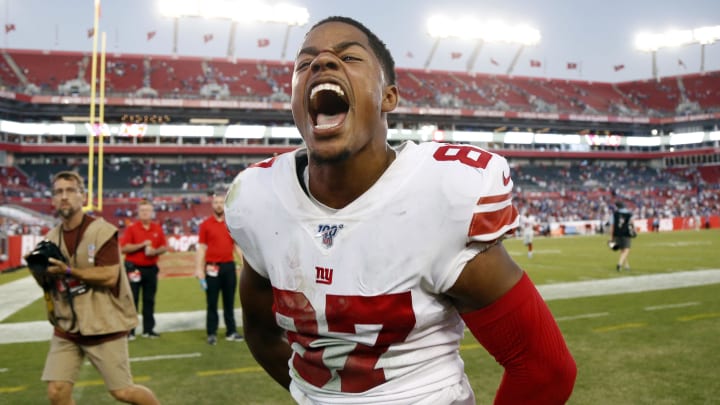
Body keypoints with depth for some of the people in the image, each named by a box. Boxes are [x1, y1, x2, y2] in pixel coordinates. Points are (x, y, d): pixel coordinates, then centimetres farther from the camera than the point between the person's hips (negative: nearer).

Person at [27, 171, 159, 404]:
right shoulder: (51, 238, 7)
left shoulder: (102, 231, -13)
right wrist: (38, 271, -7)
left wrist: (69, 270, -25)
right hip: (66, 329, 6)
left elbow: (109, 276, -20)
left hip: (103, 325, -5)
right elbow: (48, 284, 13)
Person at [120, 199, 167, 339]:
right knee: (132, 300, 0)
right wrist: (142, 245, -18)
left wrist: (155, 251, -11)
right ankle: (129, 331, 6)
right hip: (134, 268, -3)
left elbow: (164, 247, 9)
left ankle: (148, 329, 16)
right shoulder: (132, 228, -3)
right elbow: (124, 248, -9)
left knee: (149, 300, 8)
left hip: (151, 269, 4)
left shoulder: (158, 229, 8)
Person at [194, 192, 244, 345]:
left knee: (229, 301, 9)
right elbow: (201, 248, -1)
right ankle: (211, 334, 10)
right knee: (212, 302, 3)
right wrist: (199, 269, -8)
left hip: (229, 266, 3)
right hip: (212, 267, -3)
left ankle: (231, 331, 17)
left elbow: (237, 246, 10)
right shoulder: (206, 224, 0)